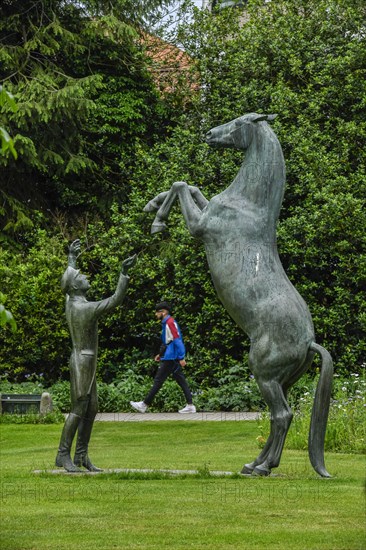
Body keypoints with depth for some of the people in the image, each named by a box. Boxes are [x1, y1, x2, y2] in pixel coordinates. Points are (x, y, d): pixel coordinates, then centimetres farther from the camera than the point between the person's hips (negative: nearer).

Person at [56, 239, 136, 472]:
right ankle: (64, 454, -2)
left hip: (86, 361, 10)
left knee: (91, 409, 8)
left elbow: (67, 282, 28)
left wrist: (72, 258, 38)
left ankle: (81, 456, 10)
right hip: (83, 362, -10)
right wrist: (124, 273, -31)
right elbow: (115, 300, -28)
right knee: (78, 409, -7)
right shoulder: (86, 309, -21)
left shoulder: (70, 302, 5)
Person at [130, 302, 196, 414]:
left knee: (158, 380, -4)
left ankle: (144, 405, 0)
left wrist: (181, 358, -21)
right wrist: (161, 354, 21)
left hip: (170, 359, -10)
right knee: (181, 381, 7)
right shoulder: (167, 323, 16)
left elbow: (177, 341, -19)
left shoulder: (170, 322, -14)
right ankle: (190, 406, 6)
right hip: (170, 357, 10)